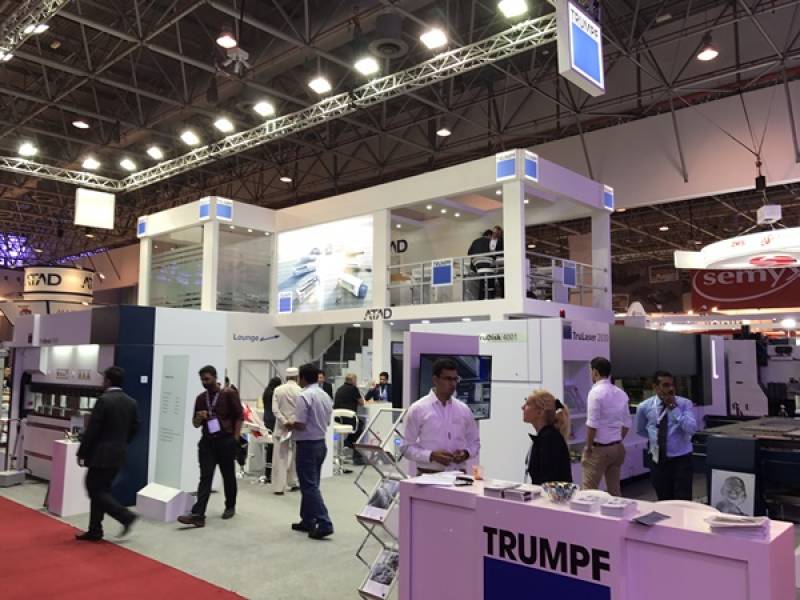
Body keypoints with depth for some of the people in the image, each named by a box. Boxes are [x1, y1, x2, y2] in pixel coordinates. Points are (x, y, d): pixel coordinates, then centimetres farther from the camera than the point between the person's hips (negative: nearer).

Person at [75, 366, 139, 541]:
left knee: (96, 491, 2)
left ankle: (126, 516, -6)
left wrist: (81, 452, -5)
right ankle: (95, 531, 17)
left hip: (101, 454, -8)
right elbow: (135, 428, 11)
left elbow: (92, 429, -15)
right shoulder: (131, 402, 6)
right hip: (118, 454, 8)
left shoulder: (104, 400, -16)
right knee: (100, 490, 14)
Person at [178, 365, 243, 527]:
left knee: (228, 476, 10)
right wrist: (199, 417, -8)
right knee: (205, 477, -5)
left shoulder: (229, 394, -5)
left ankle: (230, 507, 29)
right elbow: (195, 424, 15)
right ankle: (198, 514, -10)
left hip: (226, 441, -3)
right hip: (207, 441, 3)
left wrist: (235, 438, -9)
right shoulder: (200, 398, 9)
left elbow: (239, 416, -4)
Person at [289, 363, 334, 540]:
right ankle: (307, 521, 25)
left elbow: (300, 424, -20)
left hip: (307, 445, -8)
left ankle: (324, 524, -8)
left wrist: (290, 425, -2)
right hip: (321, 442, 8)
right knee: (311, 484, 17)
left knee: (309, 486, -3)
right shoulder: (326, 396, 7)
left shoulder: (304, 396, -18)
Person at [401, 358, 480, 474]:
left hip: (458, 475, 3)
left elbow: (474, 441, 17)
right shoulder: (418, 409, -3)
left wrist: (466, 453, -4)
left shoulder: (464, 409, 7)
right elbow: (407, 447, -4)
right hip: (428, 476, -3)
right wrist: (431, 455, -18)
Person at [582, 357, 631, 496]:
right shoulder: (621, 393, 7)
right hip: (618, 447, 7)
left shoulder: (596, 392, -16)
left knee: (589, 490, -2)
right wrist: (617, 440, 18)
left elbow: (592, 425, -19)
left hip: (599, 448, -7)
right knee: (614, 490, 14)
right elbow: (626, 424, 10)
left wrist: (588, 447, -10)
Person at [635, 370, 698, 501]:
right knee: (663, 502, 13)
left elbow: (691, 429, -23)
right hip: (658, 460, 2)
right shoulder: (644, 407, -2)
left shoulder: (684, 403, -8)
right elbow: (641, 431, 16)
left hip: (681, 460, -2)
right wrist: (655, 437, 6)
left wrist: (674, 409, -24)